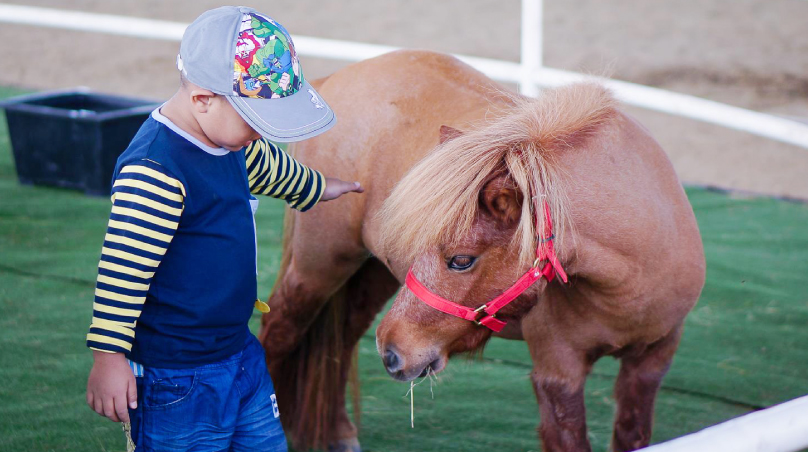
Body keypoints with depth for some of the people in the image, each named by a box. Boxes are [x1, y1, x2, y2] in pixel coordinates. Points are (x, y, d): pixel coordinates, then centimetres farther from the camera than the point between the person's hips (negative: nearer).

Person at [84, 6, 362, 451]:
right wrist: (109, 356, -26)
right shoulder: (155, 172, -25)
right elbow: (123, 266, -26)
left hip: (240, 352, 10)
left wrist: (316, 188, 48)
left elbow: (268, 167, 30)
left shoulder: (229, 139, 6)